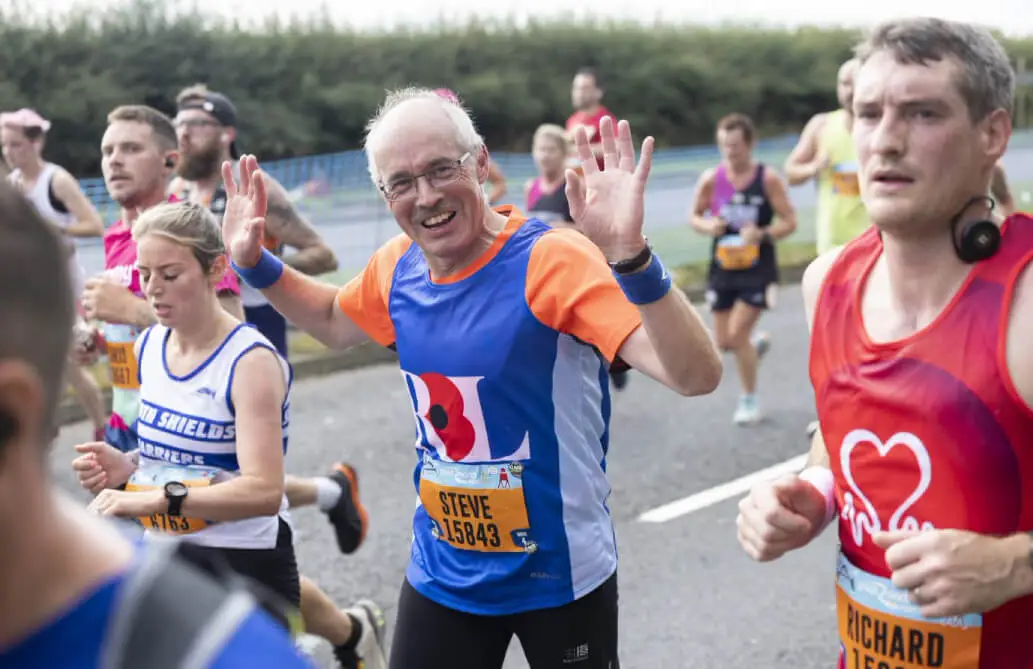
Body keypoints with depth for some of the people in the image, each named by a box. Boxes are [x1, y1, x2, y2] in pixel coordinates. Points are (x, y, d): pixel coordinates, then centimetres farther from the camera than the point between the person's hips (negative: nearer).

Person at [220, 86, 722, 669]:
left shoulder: (553, 261, -23)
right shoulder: (399, 266, -4)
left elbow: (697, 376, -32)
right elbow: (334, 322, 19)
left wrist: (628, 255, -46)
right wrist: (254, 263, 4)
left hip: (560, 577, -5)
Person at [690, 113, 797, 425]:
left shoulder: (768, 179, -11)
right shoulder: (711, 179, -4)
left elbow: (789, 222, -8)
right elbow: (695, 216, 8)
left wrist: (762, 234, -25)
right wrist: (707, 226, -15)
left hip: (758, 270, -4)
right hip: (723, 268, 4)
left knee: (737, 334, -10)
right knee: (723, 342, 7)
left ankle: (749, 399, 10)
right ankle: (757, 345, 43)